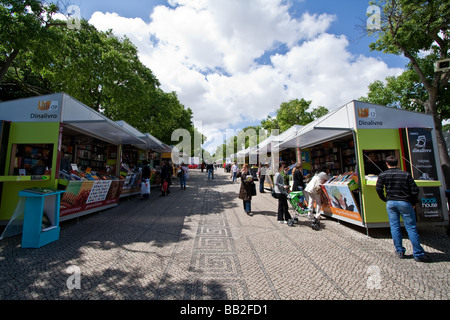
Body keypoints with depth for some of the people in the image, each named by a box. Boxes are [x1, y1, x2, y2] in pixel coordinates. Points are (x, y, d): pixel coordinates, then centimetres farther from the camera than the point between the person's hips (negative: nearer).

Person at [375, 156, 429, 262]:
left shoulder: (382, 175, -1)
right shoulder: (406, 174, 0)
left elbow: (378, 189, -4)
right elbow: (414, 190, -1)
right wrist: (413, 203, 12)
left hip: (391, 203, 0)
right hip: (404, 202, 0)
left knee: (394, 227, 8)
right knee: (411, 227, 6)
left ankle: (400, 251, 16)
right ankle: (418, 254, 12)